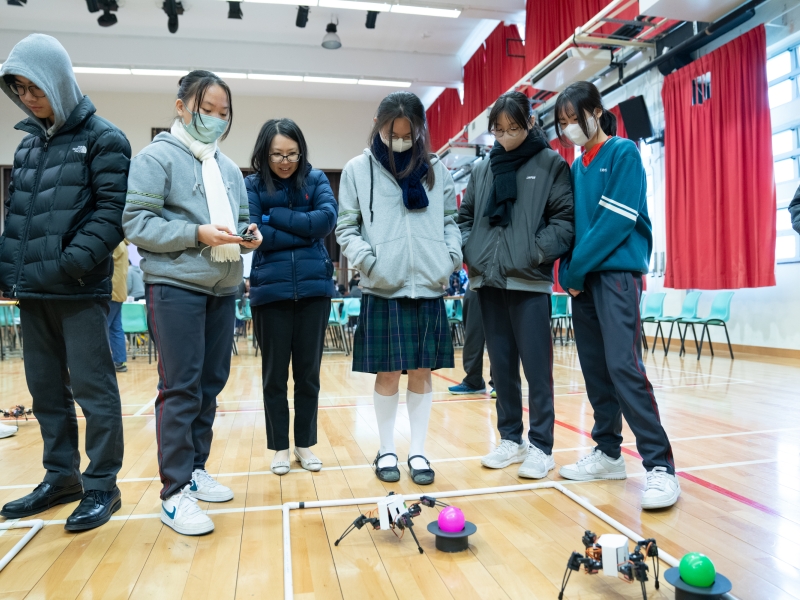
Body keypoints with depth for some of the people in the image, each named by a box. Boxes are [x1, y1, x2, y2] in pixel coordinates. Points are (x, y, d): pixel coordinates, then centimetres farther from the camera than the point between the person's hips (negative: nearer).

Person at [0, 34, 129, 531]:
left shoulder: (103, 139, -2)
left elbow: (112, 212, -11)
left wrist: (73, 262, -19)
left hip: (80, 290, -7)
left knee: (92, 387, -1)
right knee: (46, 388, 13)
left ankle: (102, 485, 10)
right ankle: (61, 478, 26)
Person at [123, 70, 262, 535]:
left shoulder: (230, 169, 17)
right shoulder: (156, 157, -2)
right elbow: (137, 222, -10)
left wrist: (248, 236, -2)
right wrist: (197, 234, -20)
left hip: (223, 289, 7)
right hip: (175, 286, -6)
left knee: (211, 384, 11)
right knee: (181, 388, -6)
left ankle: (195, 469, 26)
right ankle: (175, 492, 3)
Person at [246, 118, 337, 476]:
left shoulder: (315, 179, 7)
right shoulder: (252, 185, 3)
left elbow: (328, 218, -9)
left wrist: (276, 217, -11)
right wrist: (305, 233, -11)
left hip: (314, 288, 1)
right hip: (270, 290, -1)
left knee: (308, 372, 9)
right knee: (275, 373, 8)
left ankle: (305, 443, 25)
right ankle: (279, 447, 23)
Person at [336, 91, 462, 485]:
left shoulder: (435, 170, 11)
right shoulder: (358, 170, 4)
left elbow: (450, 221, 15)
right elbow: (346, 228, 3)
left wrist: (450, 258, -1)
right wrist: (369, 261, -12)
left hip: (428, 287, 2)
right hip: (383, 289, -2)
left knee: (422, 372, 7)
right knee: (388, 373, 4)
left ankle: (417, 450, 21)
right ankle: (386, 450, 21)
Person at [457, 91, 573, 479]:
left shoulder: (550, 163, 3)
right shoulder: (483, 169, 15)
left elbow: (564, 219, -4)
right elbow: (465, 217, 18)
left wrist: (537, 253, -14)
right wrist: (469, 251, 2)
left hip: (529, 282, -4)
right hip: (488, 282, 5)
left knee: (536, 367, -1)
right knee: (501, 366, 11)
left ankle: (540, 446, 11)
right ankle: (511, 439, 23)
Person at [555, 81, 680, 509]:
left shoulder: (623, 153, -1)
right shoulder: (576, 166, 17)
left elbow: (617, 220, -12)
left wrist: (576, 268, -12)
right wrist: (567, 272, 1)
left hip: (616, 272, -6)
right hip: (583, 277, 7)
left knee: (624, 366, -16)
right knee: (595, 369, 8)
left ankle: (660, 467, -9)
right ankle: (607, 453, 18)